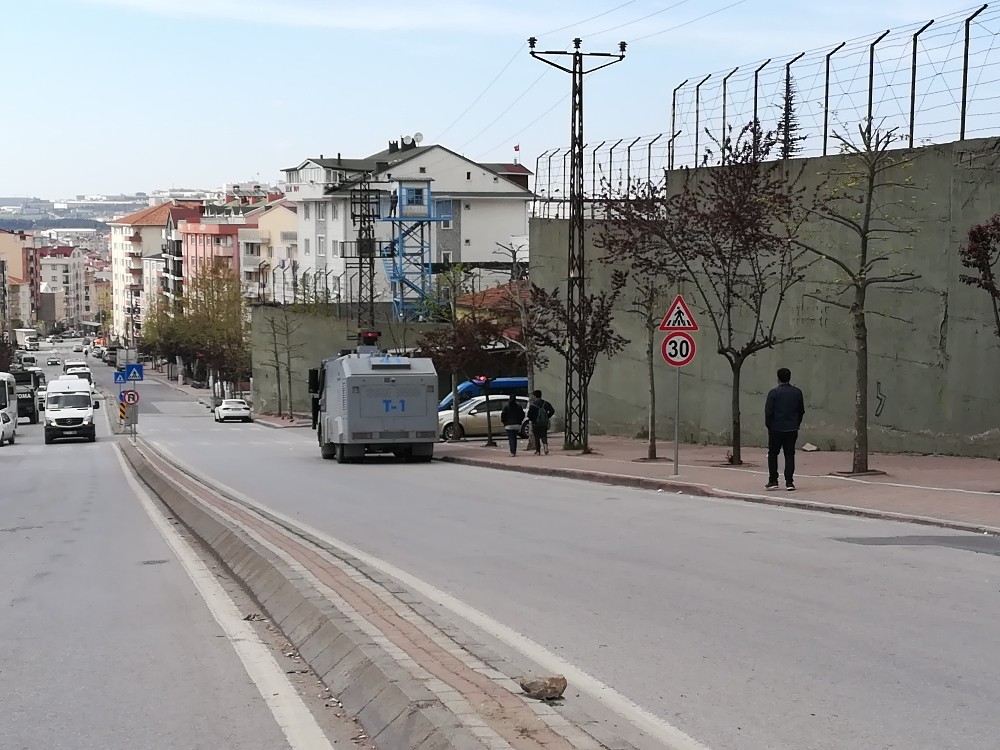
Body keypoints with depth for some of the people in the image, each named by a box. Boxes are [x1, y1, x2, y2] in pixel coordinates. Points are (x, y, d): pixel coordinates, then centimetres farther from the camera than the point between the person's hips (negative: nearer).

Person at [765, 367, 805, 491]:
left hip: (776, 429, -3)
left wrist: (768, 425, 4)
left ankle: (773, 481, 9)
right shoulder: (797, 392, 2)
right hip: (792, 429, 3)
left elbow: (768, 411, -10)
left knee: (773, 454, 10)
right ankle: (789, 482, -1)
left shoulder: (774, 393, -9)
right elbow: (801, 411, 8)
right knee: (789, 455, 6)